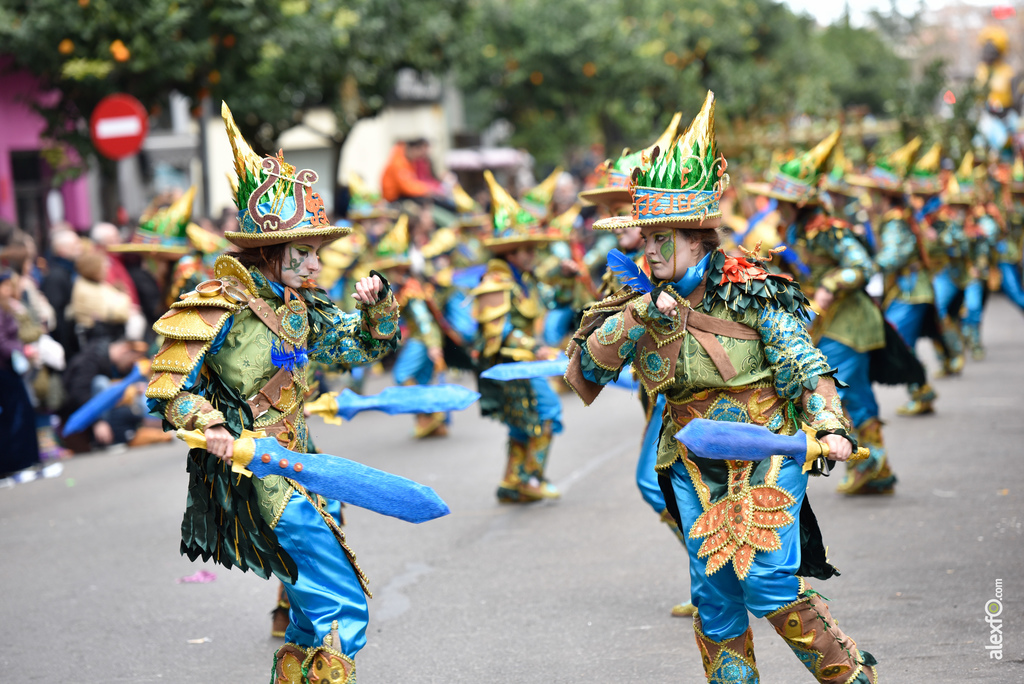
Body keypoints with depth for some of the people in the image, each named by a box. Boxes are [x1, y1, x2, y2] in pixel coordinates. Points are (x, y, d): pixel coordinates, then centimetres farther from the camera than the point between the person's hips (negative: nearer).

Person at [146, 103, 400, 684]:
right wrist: (209, 427, -31)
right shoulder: (222, 308, -13)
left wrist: (379, 303, 1)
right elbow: (168, 387, -13)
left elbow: (369, 345, 21)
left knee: (316, 614, 18)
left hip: (294, 469, 9)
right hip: (256, 477, -9)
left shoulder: (303, 308, 9)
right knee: (343, 610, -15)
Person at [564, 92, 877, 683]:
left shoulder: (749, 294, -11)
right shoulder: (639, 306, 0)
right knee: (714, 595, 5)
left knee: (768, 583, -13)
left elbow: (804, 364, -10)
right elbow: (584, 374, -5)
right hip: (694, 469, 5)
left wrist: (830, 425, -27)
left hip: (768, 455, -4)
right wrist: (634, 320, -19)